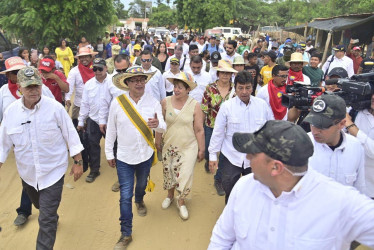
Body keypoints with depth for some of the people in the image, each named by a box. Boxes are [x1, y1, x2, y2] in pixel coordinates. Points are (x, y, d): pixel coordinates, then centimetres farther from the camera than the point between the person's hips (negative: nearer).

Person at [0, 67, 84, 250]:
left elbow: (71, 135, -9)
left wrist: (78, 162, -5)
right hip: (27, 173, 5)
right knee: (42, 207, 29)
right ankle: (53, 217, 63)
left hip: (53, 171, -4)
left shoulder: (55, 108, -16)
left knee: (47, 220, -3)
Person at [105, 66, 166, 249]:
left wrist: (157, 124, -34)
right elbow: (111, 130, -4)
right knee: (125, 196, 1)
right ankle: (126, 234, 18)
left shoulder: (153, 102, -10)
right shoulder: (117, 103, -12)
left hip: (146, 155, 2)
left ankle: (139, 201, 62)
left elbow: (163, 128, -10)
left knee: (141, 184, 27)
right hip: (124, 157, -2)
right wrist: (109, 153, 2)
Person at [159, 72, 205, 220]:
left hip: (188, 147, -2)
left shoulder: (195, 106, -11)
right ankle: (170, 196, 44)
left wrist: (202, 149, -2)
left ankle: (181, 202, 25)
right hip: (168, 145, 3)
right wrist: (158, 141, 10)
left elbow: (199, 130, -6)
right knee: (168, 172, 16)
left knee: (185, 175, -2)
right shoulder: (165, 102, -5)